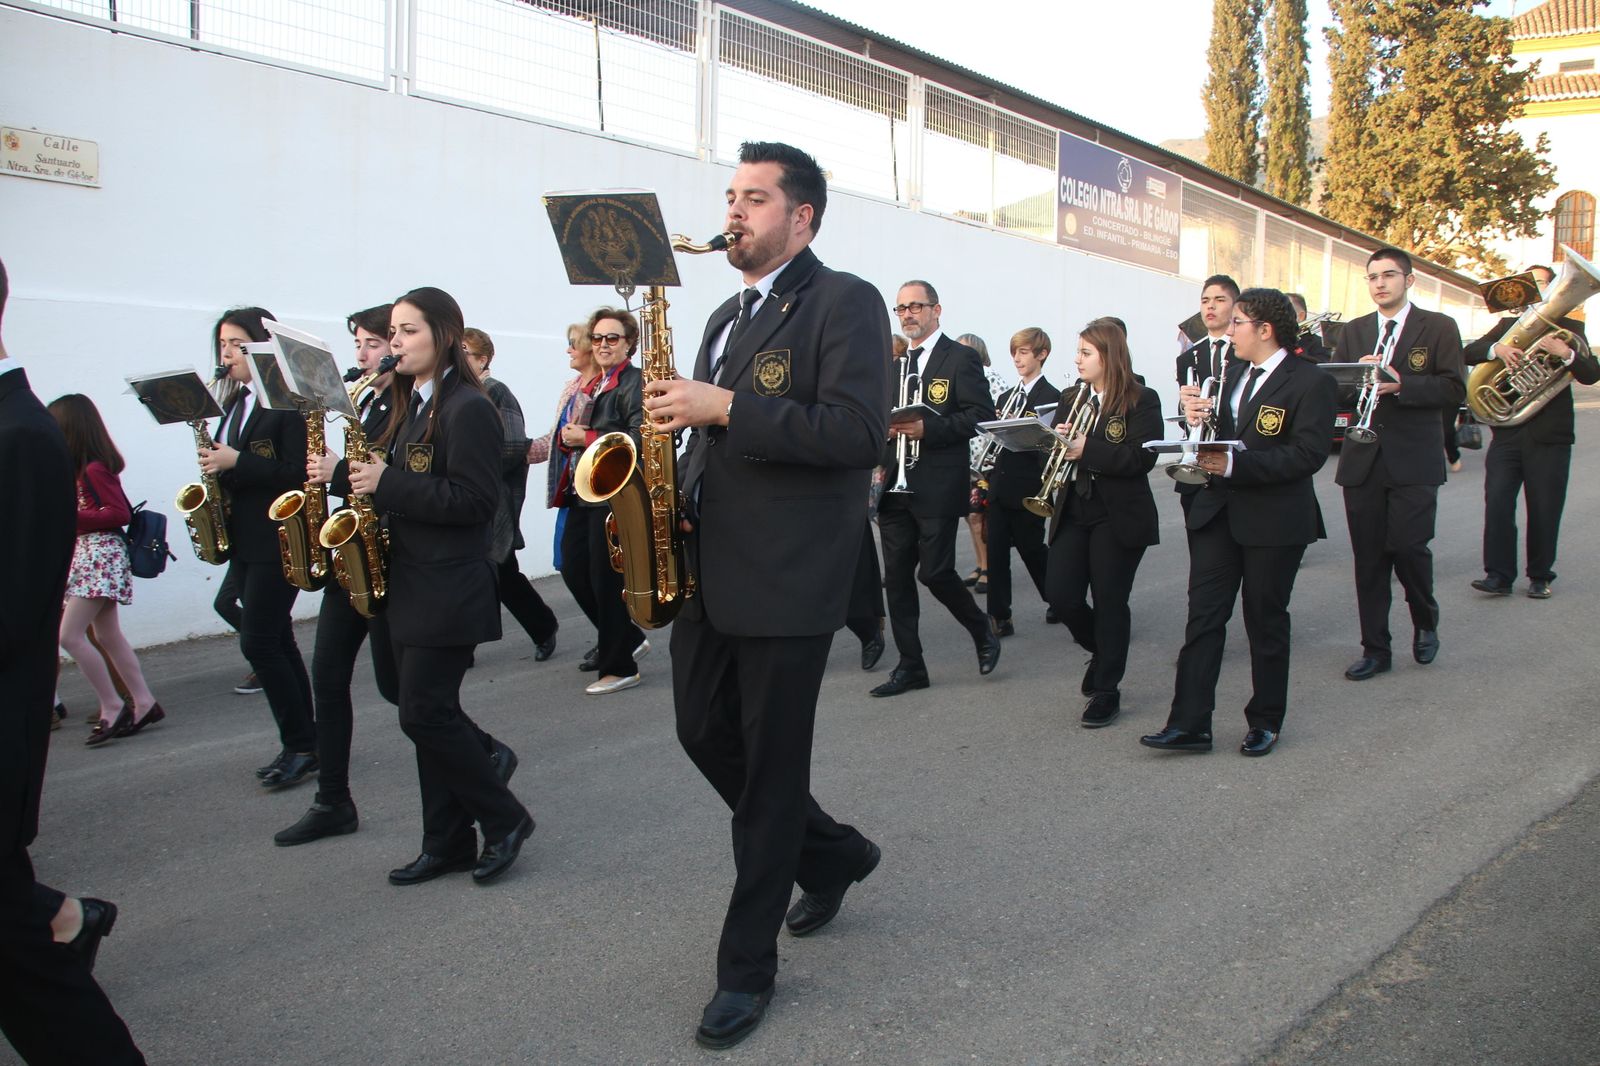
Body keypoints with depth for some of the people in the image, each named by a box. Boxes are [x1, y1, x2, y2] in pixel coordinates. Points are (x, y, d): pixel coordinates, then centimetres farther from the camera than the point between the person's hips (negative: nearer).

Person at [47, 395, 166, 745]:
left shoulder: (94, 469, -14)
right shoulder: (79, 468, 13)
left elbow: (121, 513, -18)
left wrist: (70, 518, -18)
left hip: (100, 555, -10)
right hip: (87, 555, 10)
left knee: (70, 635, -10)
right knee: (108, 637, 11)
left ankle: (113, 708, -4)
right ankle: (144, 703, 15)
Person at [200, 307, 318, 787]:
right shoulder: (237, 403, 16)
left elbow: (298, 472, -18)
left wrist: (235, 463, -19)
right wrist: (215, 464, 0)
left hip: (280, 538, -9)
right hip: (244, 540, 9)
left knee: (258, 641, -10)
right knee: (276, 641, 10)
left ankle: (300, 745, 1)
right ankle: (303, 744, 18)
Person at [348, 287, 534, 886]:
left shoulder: (467, 409, -13)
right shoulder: (412, 405, 15)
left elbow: (473, 500, -20)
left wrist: (387, 484, -20)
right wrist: (367, 478, 1)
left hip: (449, 588, -9)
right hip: (410, 583, 9)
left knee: (426, 715, -7)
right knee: (429, 714, 11)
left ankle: (504, 820, 9)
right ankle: (447, 843, 19)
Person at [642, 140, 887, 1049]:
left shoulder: (844, 302, -8)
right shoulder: (729, 316, 18)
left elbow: (857, 431, -21)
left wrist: (722, 408, -23)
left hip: (789, 578, -8)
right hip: (710, 568, 8)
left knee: (770, 768, 1)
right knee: (704, 733, 13)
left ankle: (749, 967, 15)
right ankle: (834, 854, 36)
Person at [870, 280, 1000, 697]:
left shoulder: (961, 358, -3)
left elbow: (982, 414, -11)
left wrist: (927, 428, -21)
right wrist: (885, 426, -5)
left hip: (938, 485, -6)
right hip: (894, 485, 6)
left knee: (934, 572, -7)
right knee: (897, 575, 5)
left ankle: (982, 628, 21)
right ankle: (910, 665, 14)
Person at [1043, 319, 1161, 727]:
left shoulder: (1142, 401, -7)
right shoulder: (1071, 399, 11)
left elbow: (1142, 457, -18)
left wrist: (1087, 450, -24)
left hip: (1120, 518, -5)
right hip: (1073, 513, 5)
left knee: (1110, 602, 0)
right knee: (1059, 594, -2)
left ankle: (1107, 690, 12)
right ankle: (1102, 650, 28)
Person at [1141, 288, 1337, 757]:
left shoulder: (1311, 383, -9)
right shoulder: (1233, 380, 15)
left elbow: (1309, 453, -19)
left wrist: (1235, 465, -25)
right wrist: (1197, 420, -4)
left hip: (1274, 520, -6)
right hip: (1218, 513, 6)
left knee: (1266, 624, 6)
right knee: (1203, 617, 0)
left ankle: (1265, 723, 21)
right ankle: (1189, 725, 1)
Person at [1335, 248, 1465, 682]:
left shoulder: (1438, 328, 3)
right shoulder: (1354, 331, 14)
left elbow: (1454, 389, -7)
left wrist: (1401, 384, -20)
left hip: (1414, 459, -3)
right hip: (1363, 460, 3)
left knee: (1408, 546, -9)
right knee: (1368, 557, 4)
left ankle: (1425, 621, 21)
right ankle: (1375, 649, 14)